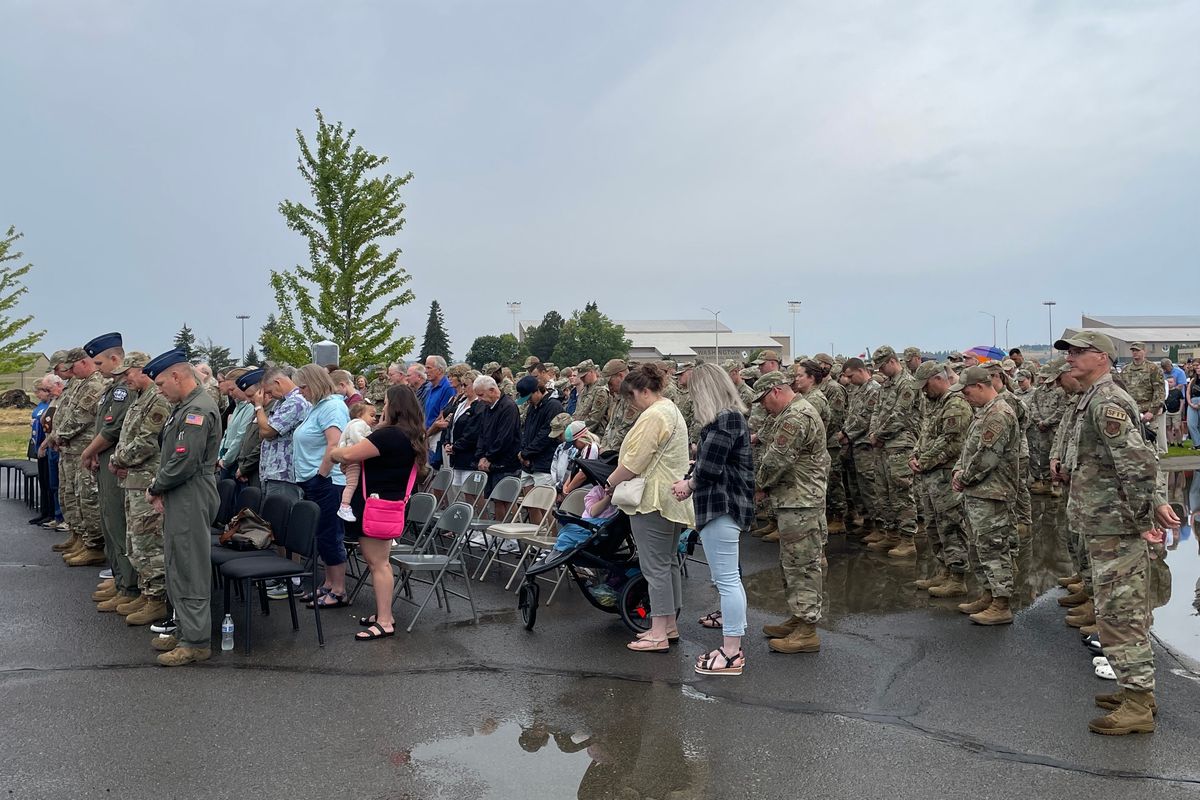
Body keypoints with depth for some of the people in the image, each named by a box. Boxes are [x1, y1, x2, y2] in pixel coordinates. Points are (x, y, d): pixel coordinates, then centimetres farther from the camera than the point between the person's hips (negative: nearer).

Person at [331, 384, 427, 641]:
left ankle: (384, 622, -3)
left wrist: (332, 454, -3)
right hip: (392, 502, 10)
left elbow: (348, 455, -22)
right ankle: (384, 613, 22)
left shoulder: (389, 435, -19)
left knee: (377, 562, -5)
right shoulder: (411, 437, 11)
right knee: (379, 561, 16)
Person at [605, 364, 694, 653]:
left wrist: (610, 484, -5)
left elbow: (633, 462, -20)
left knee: (656, 567, -6)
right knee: (669, 562, 16)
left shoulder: (653, 416, -17)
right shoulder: (672, 410, 17)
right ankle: (668, 625, 24)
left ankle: (659, 635, -2)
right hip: (674, 499, 11)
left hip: (654, 500, -11)